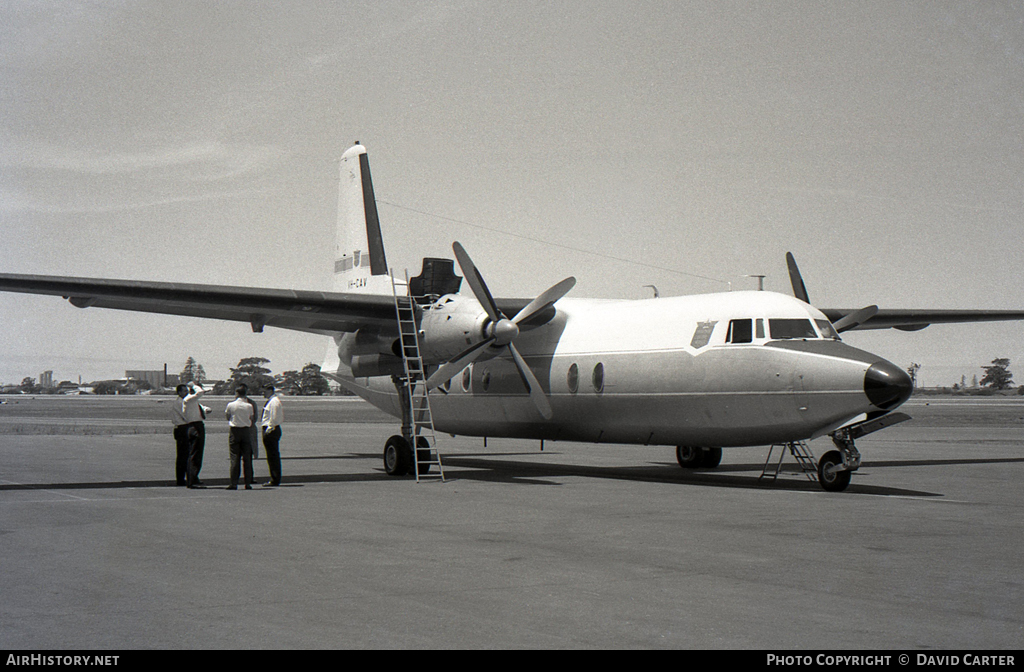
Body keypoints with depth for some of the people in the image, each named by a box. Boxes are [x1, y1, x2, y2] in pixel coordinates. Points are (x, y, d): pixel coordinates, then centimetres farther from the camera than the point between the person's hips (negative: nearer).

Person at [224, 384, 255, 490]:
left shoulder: (231, 405, -6)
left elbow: (226, 416, 8)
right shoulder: (249, 406, -2)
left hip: (234, 431, -1)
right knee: (247, 458, 5)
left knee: (234, 458, 0)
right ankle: (248, 483, 4)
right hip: (246, 431, 1)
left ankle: (234, 483, -4)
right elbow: (252, 418, 8)